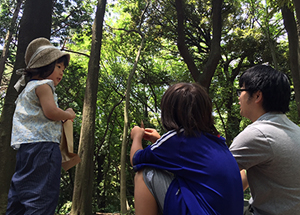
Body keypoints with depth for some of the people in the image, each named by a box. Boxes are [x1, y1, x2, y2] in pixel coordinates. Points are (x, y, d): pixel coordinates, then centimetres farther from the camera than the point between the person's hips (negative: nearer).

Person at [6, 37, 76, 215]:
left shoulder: (28, 89, 28)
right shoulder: (43, 85, -3)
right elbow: (51, 111, -16)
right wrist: (68, 114, 2)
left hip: (25, 147, 11)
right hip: (43, 145, -10)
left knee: (19, 197, 11)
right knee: (43, 196, -14)